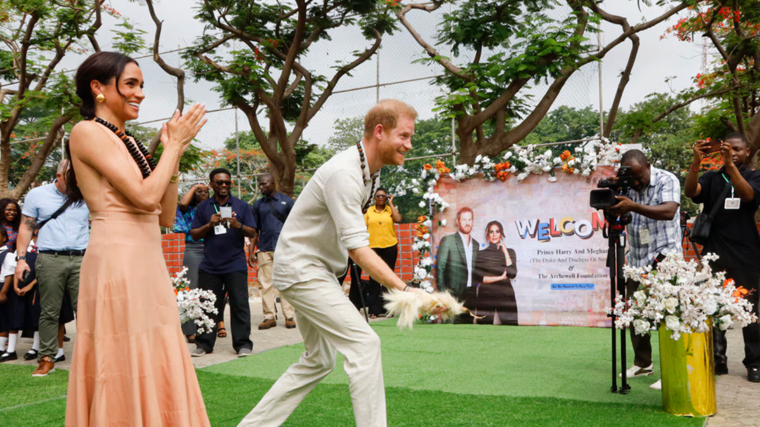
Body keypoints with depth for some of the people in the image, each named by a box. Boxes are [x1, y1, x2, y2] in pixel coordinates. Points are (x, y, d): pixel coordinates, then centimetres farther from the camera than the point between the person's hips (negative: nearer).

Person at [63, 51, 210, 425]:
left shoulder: (128, 143, 18)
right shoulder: (87, 133, -6)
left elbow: (166, 217, 13)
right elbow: (145, 196, -17)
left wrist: (174, 153, 8)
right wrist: (174, 144, -5)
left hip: (149, 266, 9)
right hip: (118, 265, -8)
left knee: (153, 375, 12)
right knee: (124, 378, -2)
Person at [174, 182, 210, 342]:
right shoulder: (188, 211, 5)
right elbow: (182, 204, -18)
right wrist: (194, 187, -6)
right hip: (193, 250, -4)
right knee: (192, 289, -4)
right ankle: (190, 331, -1)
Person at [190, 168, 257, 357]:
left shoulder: (242, 206, 8)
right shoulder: (203, 207, 11)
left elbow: (252, 233, 4)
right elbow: (194, 234, 9)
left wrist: (239, 226, -15)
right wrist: (209, 225, -8)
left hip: (235, 265, -1)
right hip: (210, 265, 2)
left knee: (239, 305, -2)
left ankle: (243, 344, 4)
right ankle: (204, 344, 15)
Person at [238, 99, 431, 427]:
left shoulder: (370, 171, 6)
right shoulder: (344, 173, -25)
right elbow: (358, 248, -29)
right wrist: (404, 289, -33)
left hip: (318, 270, 10)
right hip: (300, 268, -10)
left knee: (319, 360, 15)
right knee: (364, 343, -15)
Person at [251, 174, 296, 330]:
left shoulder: (287, 201, 5)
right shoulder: (258, 205, 12)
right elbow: (254, 230, 13)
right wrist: (251, 251, 6)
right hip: (264, 250, 3)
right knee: (266, 284, 3)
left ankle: (289, 316, 3)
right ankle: (269, 317, 9)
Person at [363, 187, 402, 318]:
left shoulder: (390, 209, 7)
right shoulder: (369, 211, 7)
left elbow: (398, 219, -11)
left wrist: (390, 203, -4)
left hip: (389, 247, 1)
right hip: (373, 247, 0)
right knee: (374, 279, 0)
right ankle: (374, 309, 4)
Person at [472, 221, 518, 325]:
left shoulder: (510, 252, 11)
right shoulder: (481, 254, 8)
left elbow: (512, 274, -3)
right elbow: (478, 277, -2)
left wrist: (505, 251, -1)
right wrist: (500, 277, -6)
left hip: (506, 297, 1)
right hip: (485, 297, 0)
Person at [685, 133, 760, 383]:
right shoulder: (712, 178, 9)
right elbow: (690, 191, -10)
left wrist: (730, 164, -28)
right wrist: (696, 161, -25)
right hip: (715, 255, 1)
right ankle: (717, 361, 9)